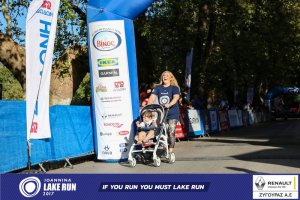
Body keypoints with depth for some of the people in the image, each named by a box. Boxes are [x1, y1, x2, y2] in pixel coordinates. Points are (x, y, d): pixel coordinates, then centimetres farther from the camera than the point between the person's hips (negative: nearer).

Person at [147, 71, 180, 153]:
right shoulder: (158, 88, 10)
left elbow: (176, 97, -17)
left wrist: (169, 104, -35)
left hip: (173, 113, -3)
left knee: (171, 132, -9)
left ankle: (170, 151, -4)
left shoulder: (174, 88, 1)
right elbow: (152, 97, -1)